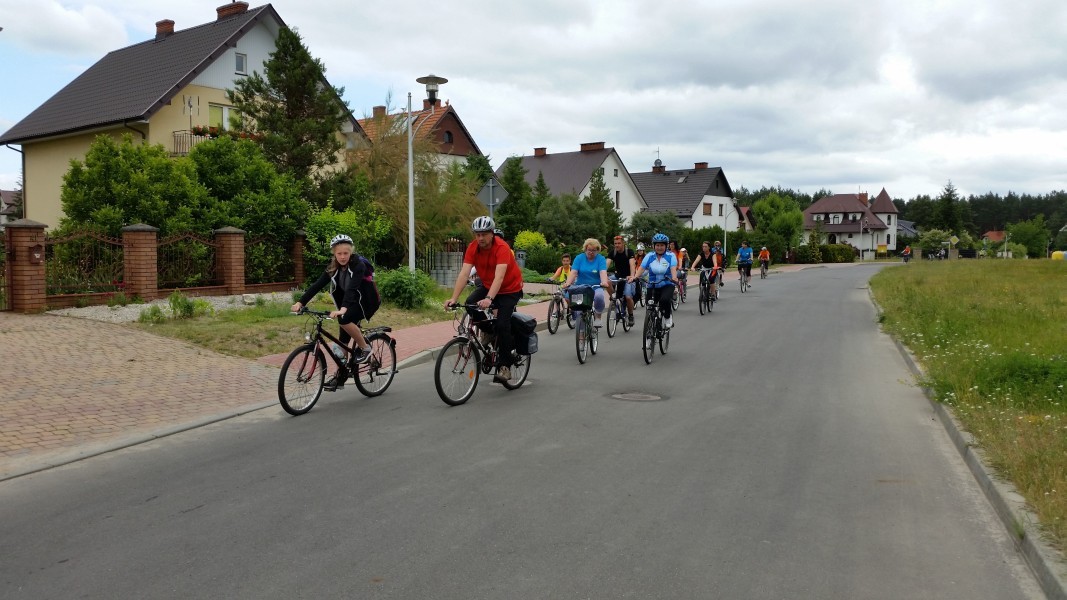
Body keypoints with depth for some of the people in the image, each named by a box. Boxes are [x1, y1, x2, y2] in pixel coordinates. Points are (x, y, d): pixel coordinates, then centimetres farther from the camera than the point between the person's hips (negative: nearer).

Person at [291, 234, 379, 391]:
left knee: (344, 319, -31)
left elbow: (352, 288, -38)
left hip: (367, 301, -6)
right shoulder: (333, 267, -6)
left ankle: (364, 348, -11)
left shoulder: (358, 265, -23)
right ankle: (340, 375, 14)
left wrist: (343, 309, -52)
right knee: (343, 338, 3)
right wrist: (300, 302, -27)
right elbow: (317, 285, -15)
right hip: (350, 303, 7)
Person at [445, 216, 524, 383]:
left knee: (502, 324, -18)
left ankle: (505, 366, -4)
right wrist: (454, 298, -33)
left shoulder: (502, 248, -29)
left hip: (510, 289, -5)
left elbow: (499, 277, -40)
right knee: (470, 304, -21)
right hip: (487, 286, 5)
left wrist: (489, 299, -54)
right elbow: (464, 273, -22)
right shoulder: (473, 248, -15)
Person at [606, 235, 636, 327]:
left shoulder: (629, 252, -14)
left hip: (628, 277, -4)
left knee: (628, 297, -20)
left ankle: (631, 315, 3)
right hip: (618, 276, 4)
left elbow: (632, 264, -30)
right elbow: (607, 264, -19)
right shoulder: (613, 253, -5)